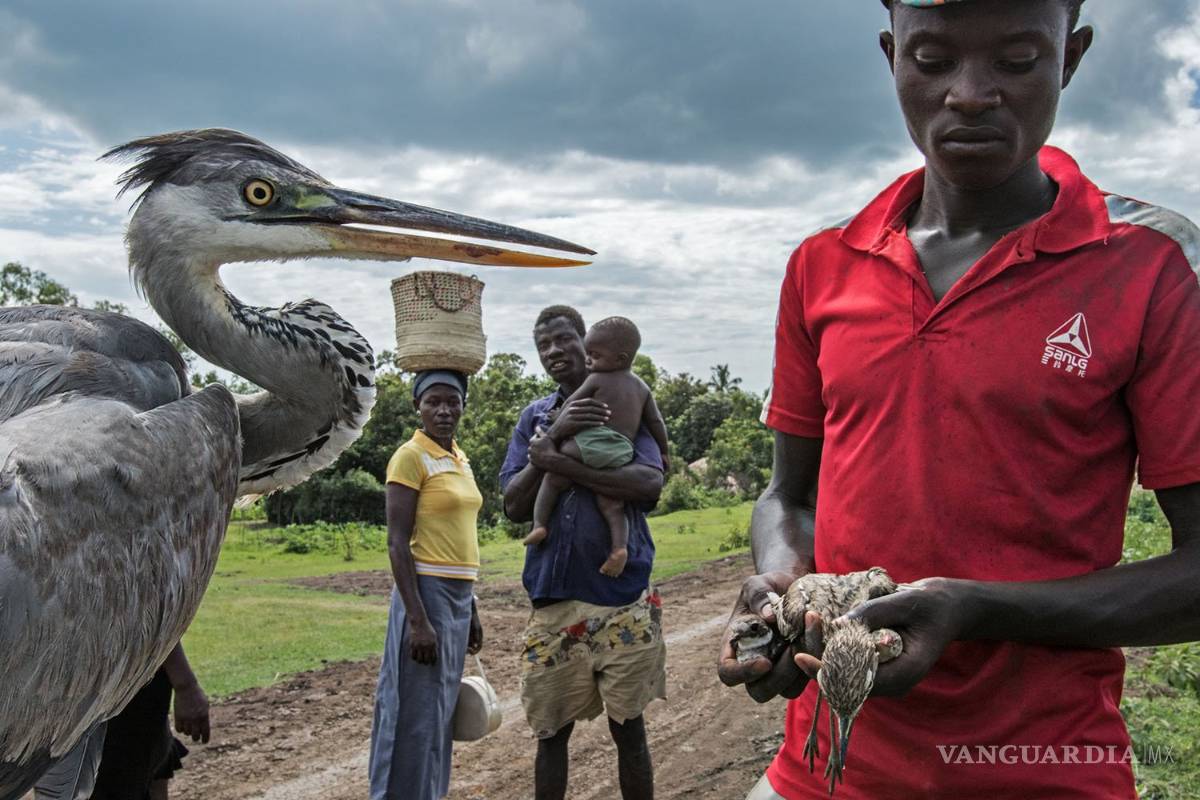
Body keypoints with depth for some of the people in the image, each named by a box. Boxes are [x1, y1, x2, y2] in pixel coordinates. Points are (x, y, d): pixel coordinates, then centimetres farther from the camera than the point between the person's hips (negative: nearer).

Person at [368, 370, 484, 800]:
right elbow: (397, 544, -16)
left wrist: (471, 610, 17)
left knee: (440, 712, 15)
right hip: (426, 592, -8)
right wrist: (418, 620, -21)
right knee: (417, 716, -3)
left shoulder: (460, 458, 13)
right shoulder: (410, 456, -11)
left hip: (459, 595, 8)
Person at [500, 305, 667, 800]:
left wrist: (561, 462, -18)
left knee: (628, 727, 7)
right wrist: (553, 439, -13)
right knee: (552, 730, 10)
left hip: (622, 597, -2)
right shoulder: (534, 417, 11)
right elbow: (514, 507, 1)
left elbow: (650, 483, -14)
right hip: (553, 597, 3)